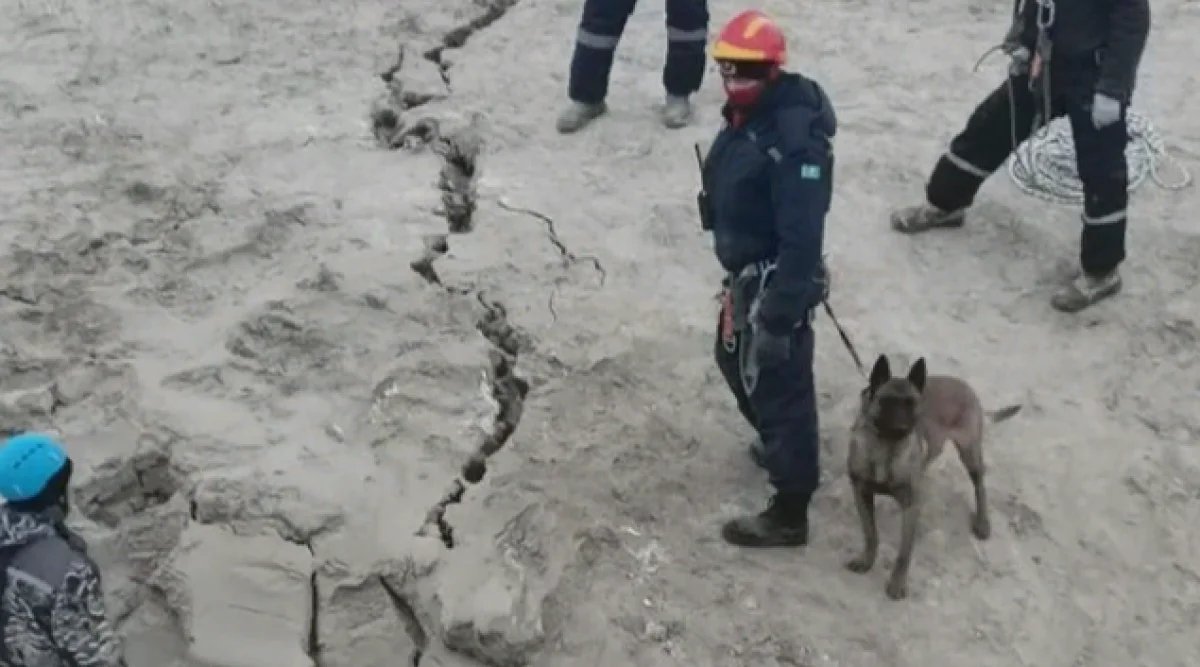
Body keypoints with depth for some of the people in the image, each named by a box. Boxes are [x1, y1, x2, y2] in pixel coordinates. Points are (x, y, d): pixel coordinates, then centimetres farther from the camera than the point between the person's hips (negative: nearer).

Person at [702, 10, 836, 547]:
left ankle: (789, 515, 16)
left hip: (773, 284, -10)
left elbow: (801, 239, -29)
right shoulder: (747, 114, 3)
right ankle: (781, 448, 52)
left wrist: (780, 316, -28)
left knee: (779, 387, 1)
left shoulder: (795, 139, -29)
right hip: (746, 274, 10)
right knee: (737, 361, 28)